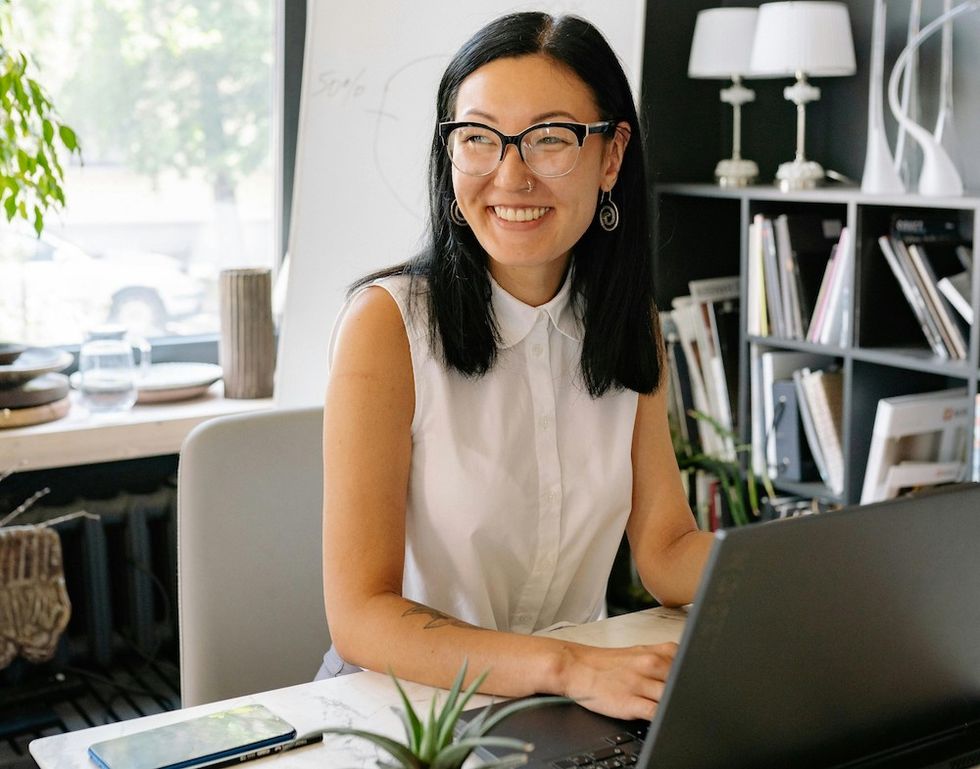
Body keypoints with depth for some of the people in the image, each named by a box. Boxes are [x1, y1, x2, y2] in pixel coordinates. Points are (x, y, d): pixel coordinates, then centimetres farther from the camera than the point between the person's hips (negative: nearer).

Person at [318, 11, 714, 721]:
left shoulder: (631, 322, 4)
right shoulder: (387, 322, -14)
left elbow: (669, 550, 2)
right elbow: (360, 616, -19)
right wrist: (569, 669, -32)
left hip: (583, 702, 6)